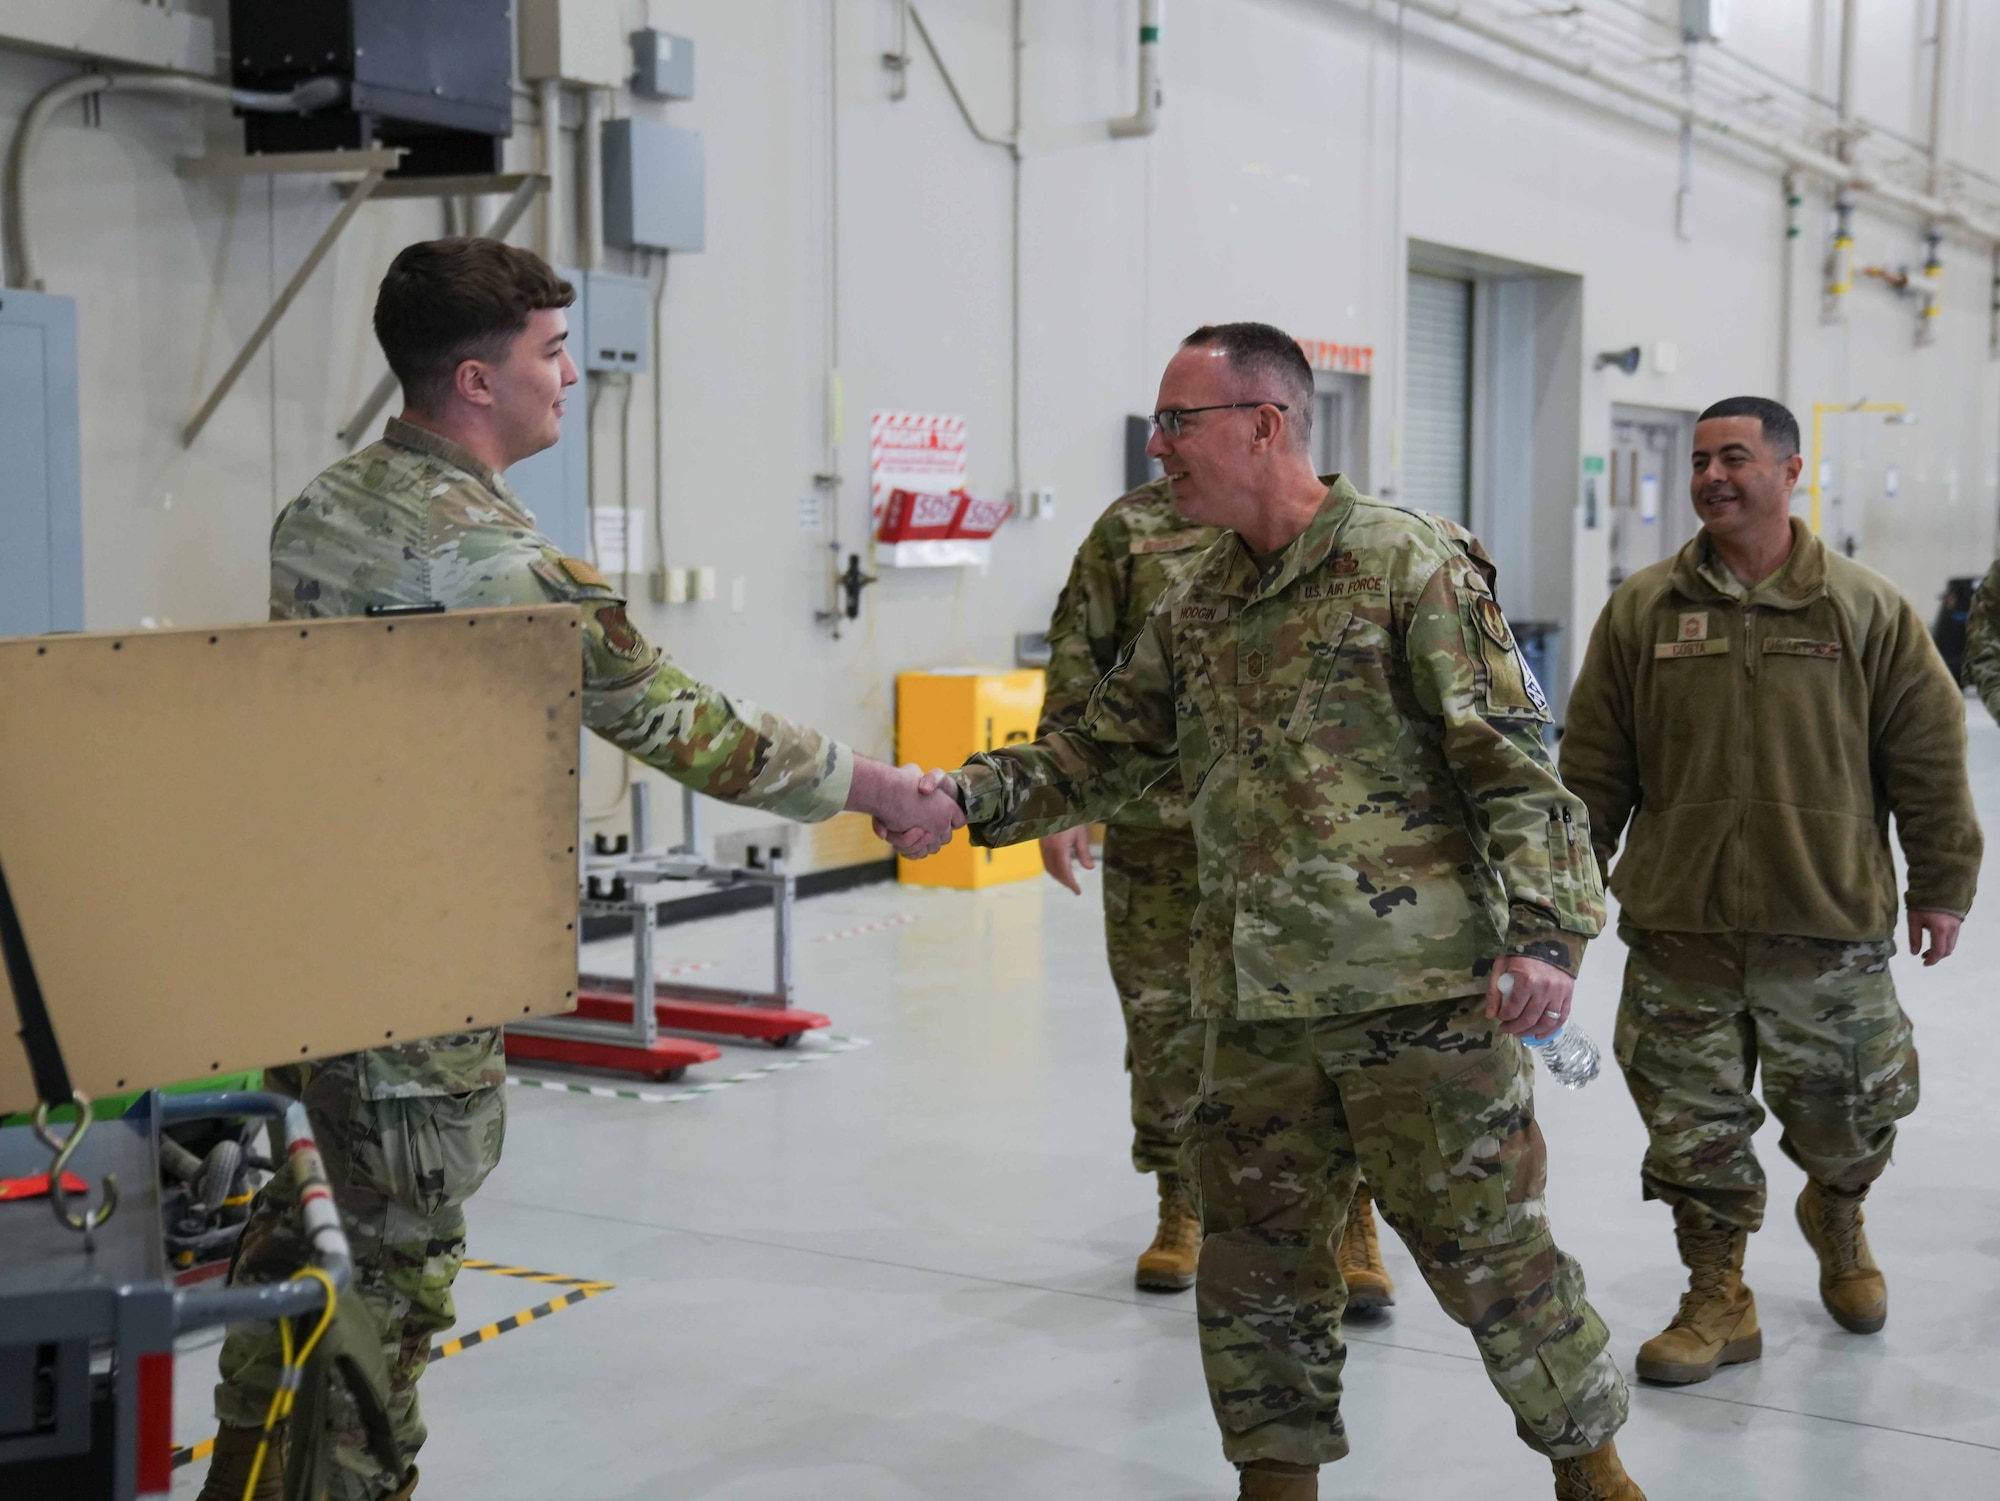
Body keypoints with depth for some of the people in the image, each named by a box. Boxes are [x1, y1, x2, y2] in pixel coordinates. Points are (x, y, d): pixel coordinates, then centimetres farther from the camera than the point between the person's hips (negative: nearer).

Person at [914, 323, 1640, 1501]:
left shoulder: (1411, 563, -7)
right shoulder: (1194, 610, 13)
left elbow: (1513, 762, -11)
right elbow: (1103, 754, 16)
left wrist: (1545, 931, -20)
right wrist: (966, 795, 2)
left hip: (1422, 991, -6)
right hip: (1258, 1004, 6)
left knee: (1487, 1243, 3)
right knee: (1257, 1259, 11)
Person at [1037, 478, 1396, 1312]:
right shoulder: (1132, 527, 5)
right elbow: (1077, 665, 5)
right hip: (1158, 827, 1)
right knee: (1166, 1022, 9)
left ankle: (1351, 1223, 11)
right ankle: (1181, 1208, 26)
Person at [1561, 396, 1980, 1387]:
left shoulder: (1867, 610, -1)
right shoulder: (1642, 611, 2)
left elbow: (1929, 758, 4)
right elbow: (1593, 769, 5)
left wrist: (1941, 887, 4)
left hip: (1831, 926, 0)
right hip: (1677, 929, 1)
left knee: (1847, 1114, 12)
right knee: (1692, 1125, 6)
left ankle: (1836, 1216, 45)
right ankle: (1718, 1302, 22)